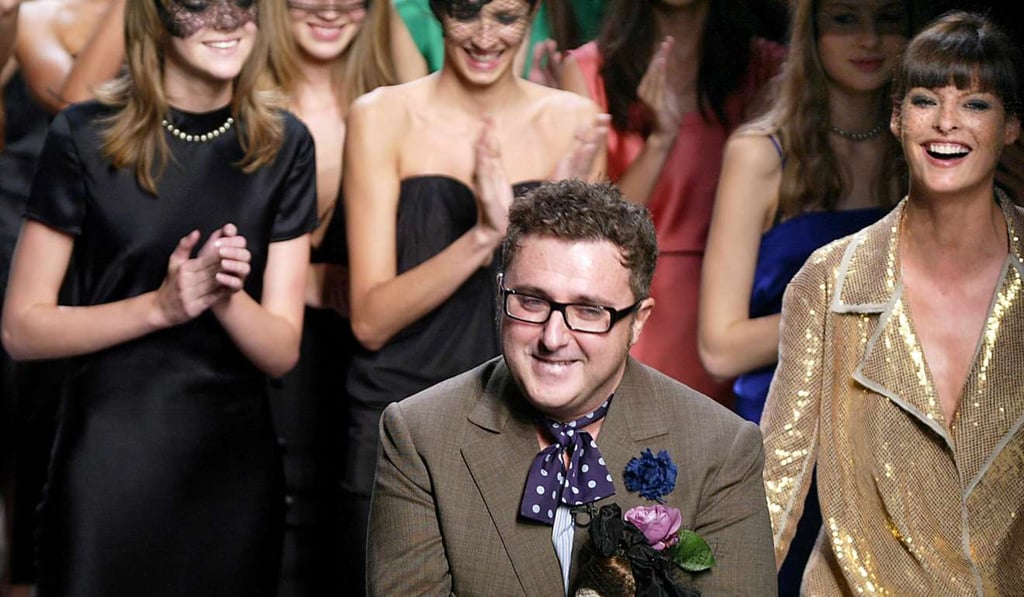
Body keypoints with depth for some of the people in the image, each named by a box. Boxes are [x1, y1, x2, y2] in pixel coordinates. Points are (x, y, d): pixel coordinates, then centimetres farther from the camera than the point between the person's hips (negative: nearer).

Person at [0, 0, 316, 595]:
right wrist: (161, 306, -19)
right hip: (108, 459, -3)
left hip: (235, 463, 3)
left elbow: (282, 351, 0)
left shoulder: (284, 145, 1)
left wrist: (225, 296, -21)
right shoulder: (85, 137, -7)